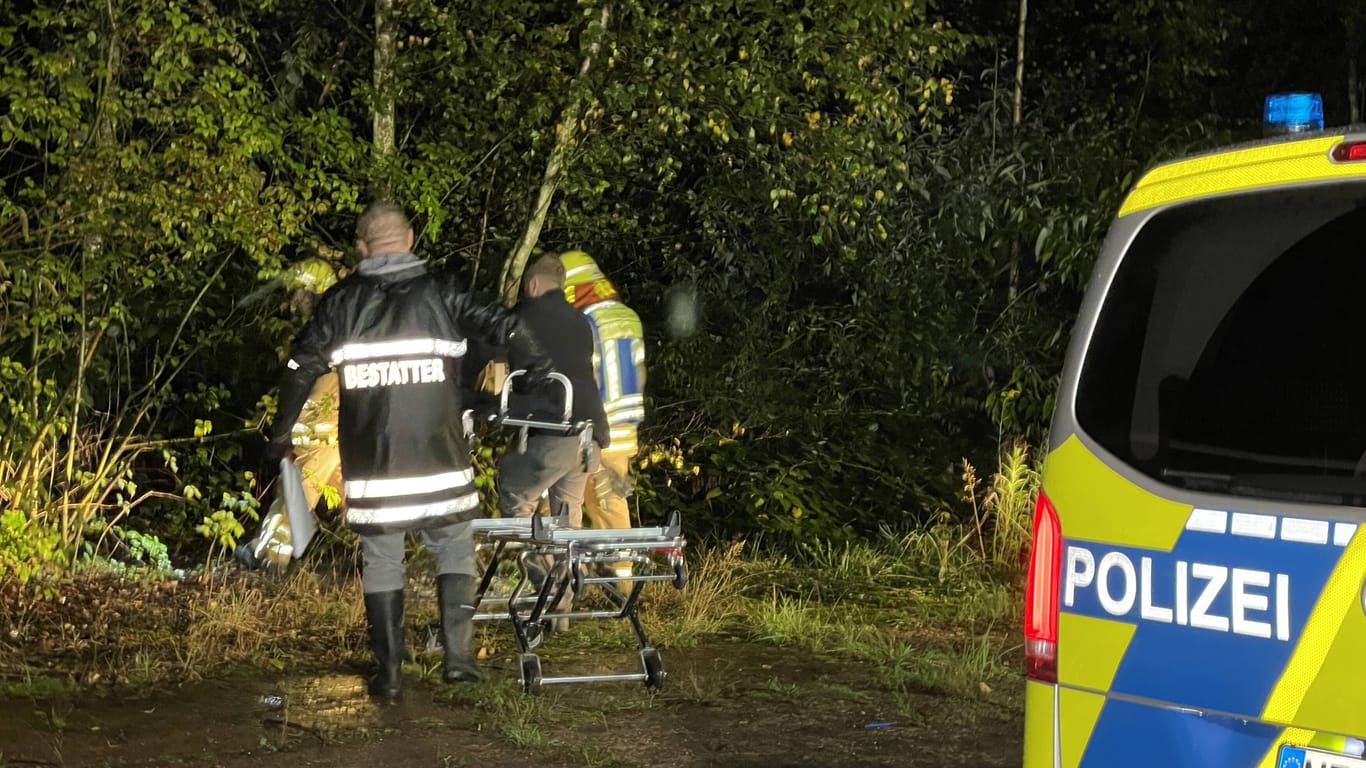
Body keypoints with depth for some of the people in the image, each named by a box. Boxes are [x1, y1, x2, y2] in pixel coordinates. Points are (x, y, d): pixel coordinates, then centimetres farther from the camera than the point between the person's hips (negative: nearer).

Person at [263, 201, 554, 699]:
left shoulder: (342, 302, 3)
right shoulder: (439, 293, -1)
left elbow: (302, 367, 3)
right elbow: (504, 326, -9)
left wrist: (281, 430, 12)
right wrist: (537, 364, 7)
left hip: (369, 462, 1)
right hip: (438, 454, -1)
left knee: (381, 560, 9)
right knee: (454, 549, 13)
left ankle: (389, 672, 9)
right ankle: (457, 654, 3)